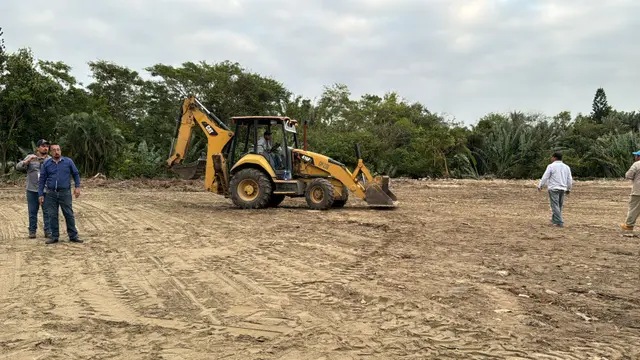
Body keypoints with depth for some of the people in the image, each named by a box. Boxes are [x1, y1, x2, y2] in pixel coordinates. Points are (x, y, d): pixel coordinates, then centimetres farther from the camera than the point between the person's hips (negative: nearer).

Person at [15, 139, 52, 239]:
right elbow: (18, 167, -4)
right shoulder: (30, 157, 5)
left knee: (47, 211, 1)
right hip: (32, 190, 0)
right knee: (32, 211, 7)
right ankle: (32, 231, 17)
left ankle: (48, 231, 8)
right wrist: (28, 160, -17)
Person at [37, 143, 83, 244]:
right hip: (51, 194, 1)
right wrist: (41, 194, 1)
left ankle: (73, 236, 6)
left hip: (65, 193, -1)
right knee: (52, 216, 4)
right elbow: (42, 180, 6)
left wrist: (77, 187, -2)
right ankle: (54, 237, 13)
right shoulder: (46, 164, 4)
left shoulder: (68, 161, 3)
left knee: (69, 215, 0)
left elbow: (76, 174, 9)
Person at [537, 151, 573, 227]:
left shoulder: (551, 166, -8)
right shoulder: (566, 167, 10)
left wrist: (540, 186, 4)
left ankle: (560, 223, -10)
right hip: (562, 189, 6)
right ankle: (554, 220, 25)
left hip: (553, 188, -6)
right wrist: (568, 189, 22)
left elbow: (545, 177, -7)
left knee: (555, 206, -5)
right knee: (559, 206, 15)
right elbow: (570, 179, 12)